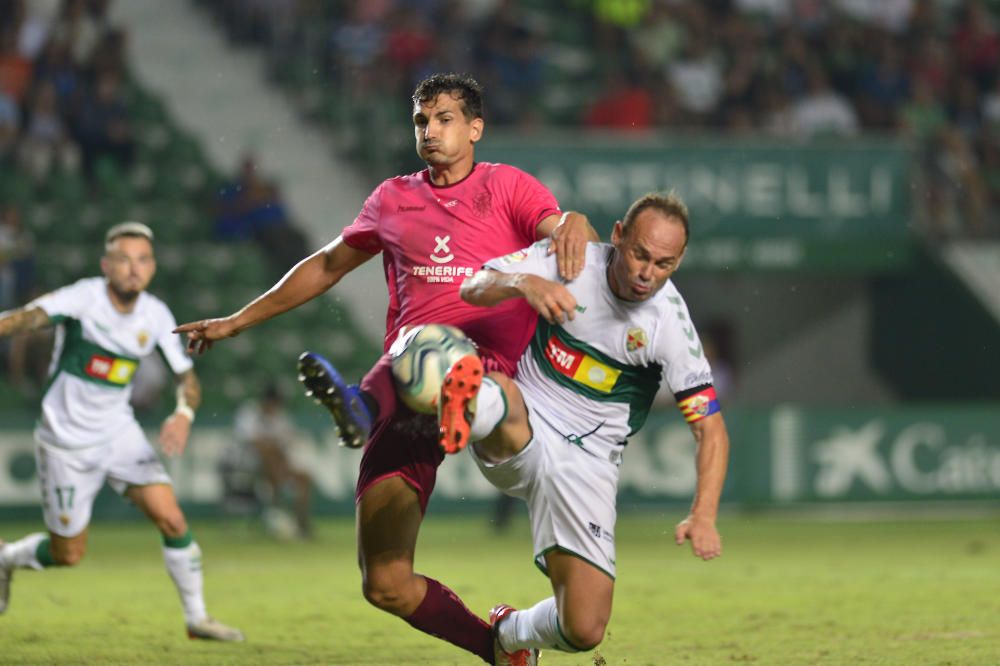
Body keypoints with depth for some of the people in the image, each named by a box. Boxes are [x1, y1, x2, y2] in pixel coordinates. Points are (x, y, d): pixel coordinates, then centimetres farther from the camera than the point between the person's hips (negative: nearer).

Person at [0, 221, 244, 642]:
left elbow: (187, 377, 2)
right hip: (66, 441, -4)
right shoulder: (84, 298, -19)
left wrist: (184, 414, -20)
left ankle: (197, 618, 5)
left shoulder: (156, 316, -4)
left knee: (172, 520, -10)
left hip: (119, 433, 4)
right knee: (68, 554, 3)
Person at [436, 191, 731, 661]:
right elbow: (473, 288, -15)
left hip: (586, 461, 0)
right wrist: (525, 282, -38)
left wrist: (703, 516, -29)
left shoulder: (669, 323, -13)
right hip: (520, 434, 0)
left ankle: (512, 632, 26)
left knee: (584, 631, -6)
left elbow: (711, 430, -13)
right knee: (498, 395, -37)